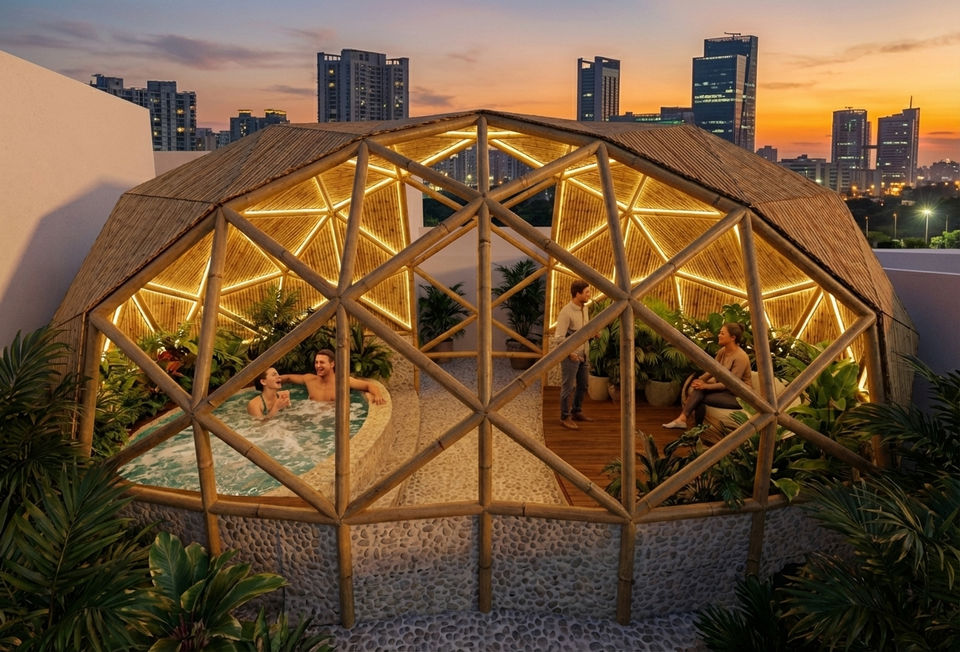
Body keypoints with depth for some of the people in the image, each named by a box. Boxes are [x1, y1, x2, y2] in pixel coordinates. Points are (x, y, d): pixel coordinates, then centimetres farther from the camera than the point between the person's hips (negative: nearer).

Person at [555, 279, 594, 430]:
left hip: (582, 355, 8)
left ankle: (577, 412, 34)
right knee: (568, 388, 1)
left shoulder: (584, 308, 7)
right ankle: (565, 418, 12)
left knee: (582, 385, 18)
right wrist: (570, 352, -22)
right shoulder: (566, 312, -19)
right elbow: (559, 336, -19)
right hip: (570, 356, -8)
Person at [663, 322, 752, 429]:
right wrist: (699, 380, -12)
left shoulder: (740, 357, -22)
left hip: (739, 396, -7)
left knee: (700, 395, -21)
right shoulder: (723, 351, 4)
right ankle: (682, 419, -22)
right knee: (699, 389, -17)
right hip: (725, 389, 8)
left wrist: (706, 386, -21)